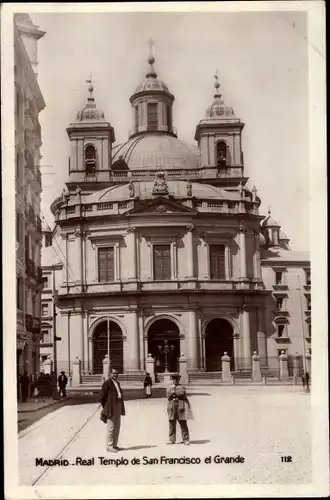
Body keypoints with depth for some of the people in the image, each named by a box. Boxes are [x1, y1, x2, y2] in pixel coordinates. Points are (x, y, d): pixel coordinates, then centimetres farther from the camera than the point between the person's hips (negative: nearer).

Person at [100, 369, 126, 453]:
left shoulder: (117, 383, 16)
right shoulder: (107, 383, -9)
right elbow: (102, 397, -10)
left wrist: (120, 407, 16)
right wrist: (106, 408, -8)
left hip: (118, 408, 9)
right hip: (111, 408, -8)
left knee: (117, 427, 11)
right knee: (111, 427, -5)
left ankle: (114, 445, 19)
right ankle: (109, 446, 0)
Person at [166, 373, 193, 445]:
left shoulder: (182, 387, 11)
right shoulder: (169, 388, 17)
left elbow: (183, 396, -2)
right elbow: (168, 397, 3)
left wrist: (174, 394, -10)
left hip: (181, 406, -2)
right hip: (172, 406, 2)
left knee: (183, 423, -4)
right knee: (172, 424, 0)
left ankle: (186, 440, -1)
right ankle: (172, 439, 6)